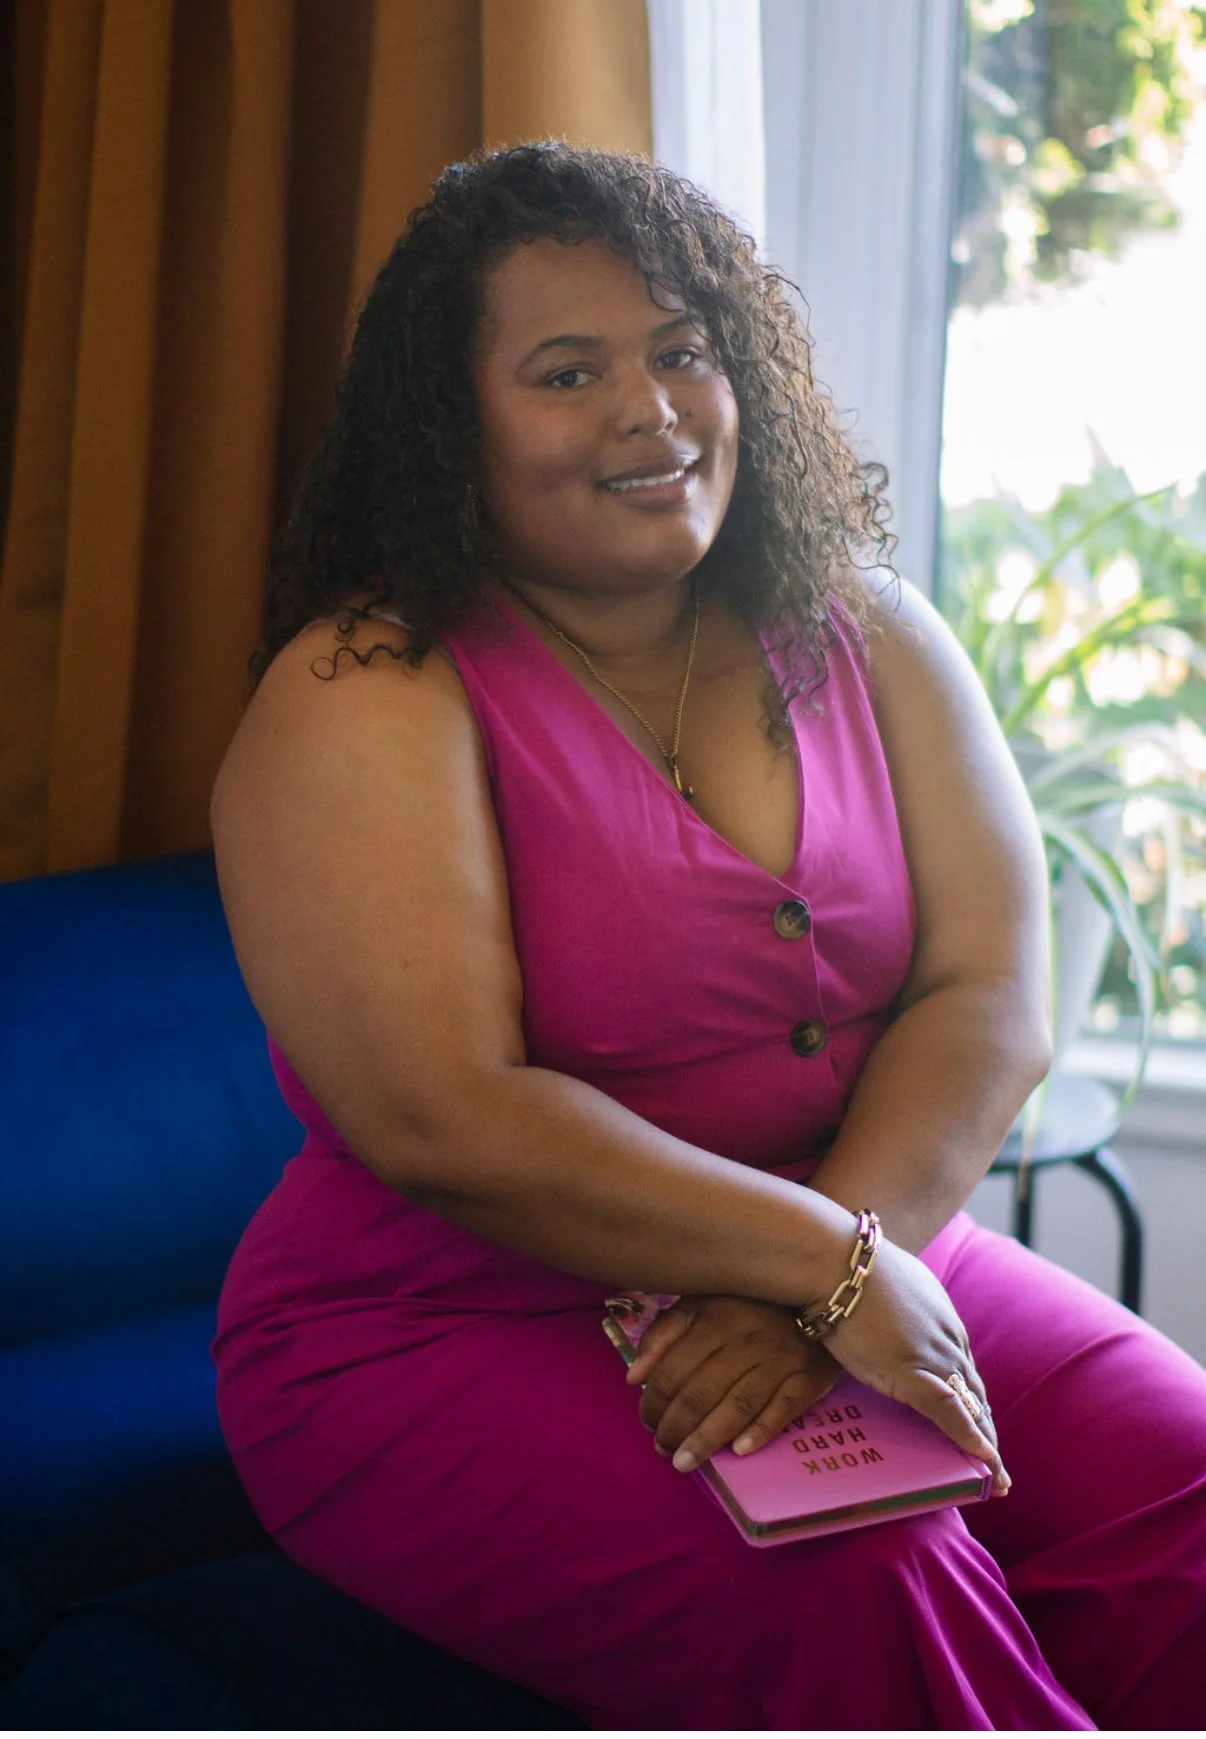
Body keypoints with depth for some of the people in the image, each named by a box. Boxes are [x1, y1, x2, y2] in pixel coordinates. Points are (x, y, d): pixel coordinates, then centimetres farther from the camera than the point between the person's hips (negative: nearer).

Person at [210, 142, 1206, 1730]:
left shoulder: (861, 633, 6)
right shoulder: (363, 700, -10)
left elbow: (992, 999, -3)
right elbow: (445, 1121, -20)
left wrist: (796, 1294, -19)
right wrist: (830, 1264, -21)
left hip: (859, 1270, 5)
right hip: (448, 1339, -5)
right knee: (860, 1587, -29)